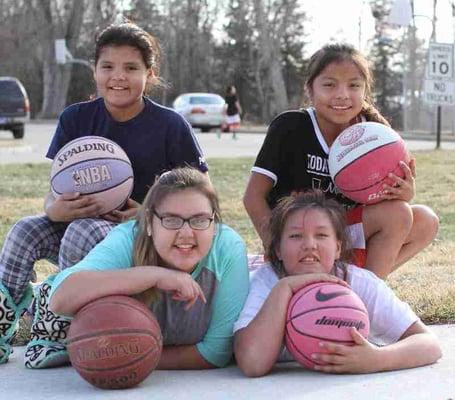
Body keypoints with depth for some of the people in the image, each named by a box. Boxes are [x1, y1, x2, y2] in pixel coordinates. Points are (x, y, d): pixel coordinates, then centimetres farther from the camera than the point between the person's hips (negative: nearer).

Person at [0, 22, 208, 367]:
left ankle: (53, 333, -19)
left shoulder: (171, 125, -8)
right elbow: (56, 191, -1)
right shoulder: (76, 119, 1)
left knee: (82, 232, -33)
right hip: (82, 219, 4)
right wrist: (55, 209, -26)